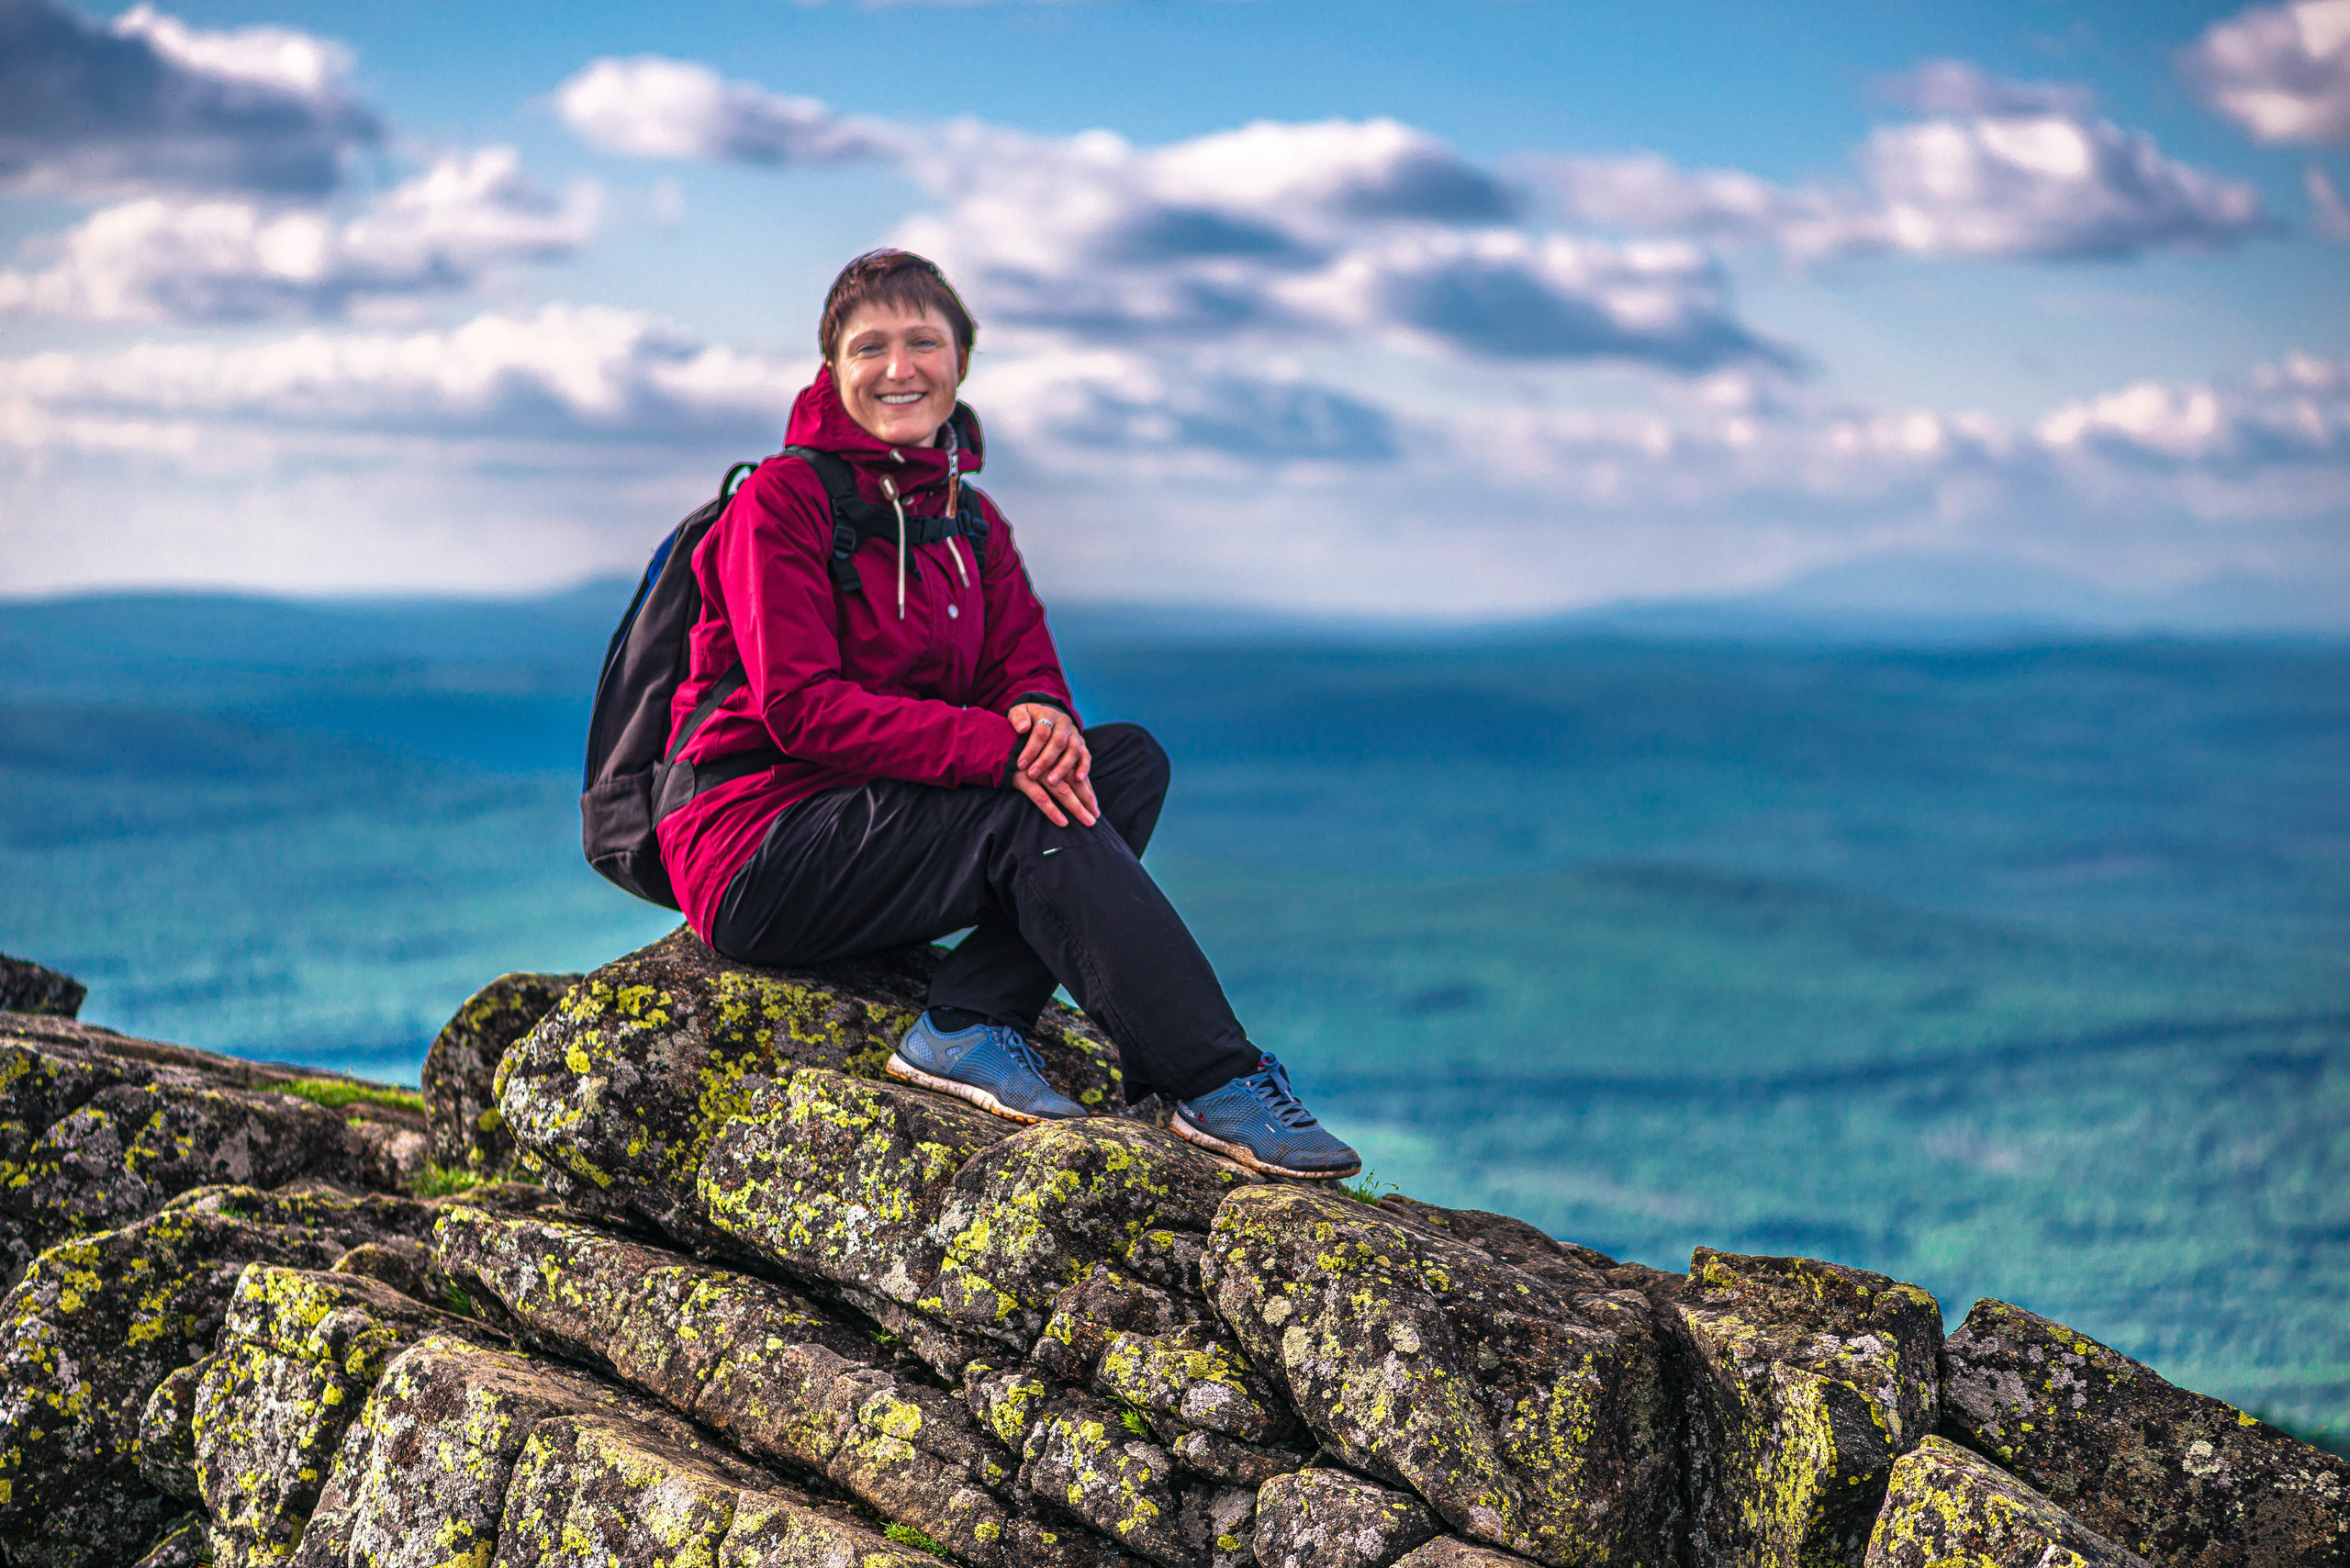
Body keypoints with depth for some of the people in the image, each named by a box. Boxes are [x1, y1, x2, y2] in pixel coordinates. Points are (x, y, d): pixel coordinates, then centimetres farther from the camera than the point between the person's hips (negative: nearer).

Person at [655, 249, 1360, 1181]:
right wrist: (995, 746, -29)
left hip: (880, 834, 7)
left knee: (1128, 759, -11)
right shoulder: (784, 499, -8)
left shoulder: (970, 519, 14)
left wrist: (1041, 717, -22)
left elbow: (1028, 671, 6)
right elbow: (801, 708, -18)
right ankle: (1217, 1087, -26)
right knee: (1032, 814, -28)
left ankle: (968, 1024, -24)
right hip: (755, 851, -7)